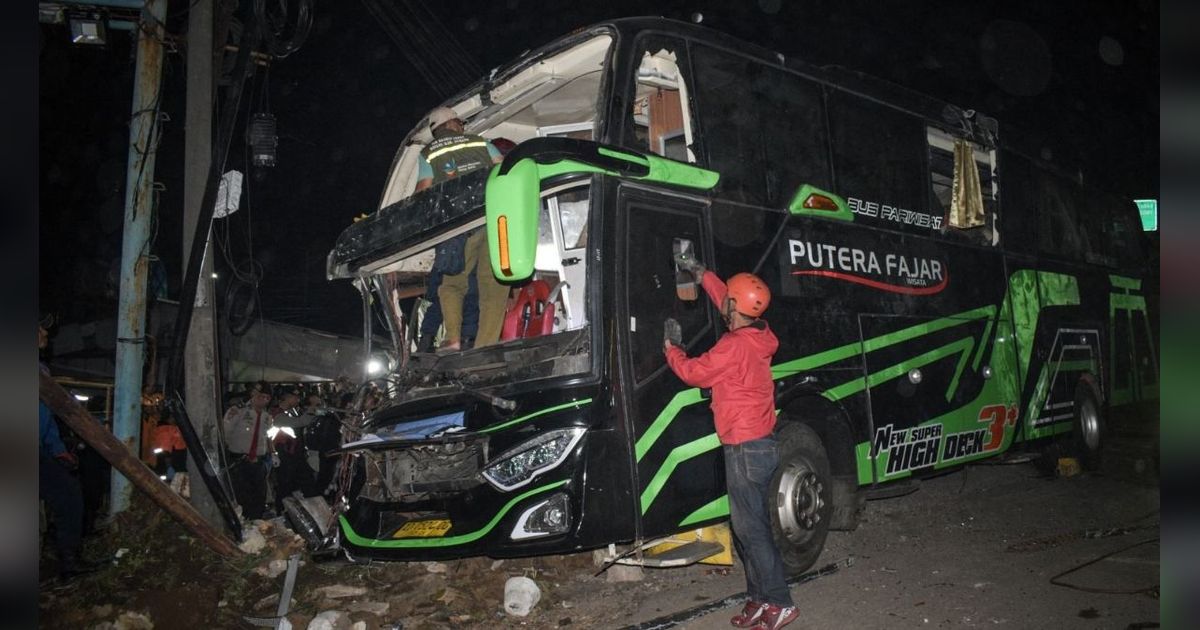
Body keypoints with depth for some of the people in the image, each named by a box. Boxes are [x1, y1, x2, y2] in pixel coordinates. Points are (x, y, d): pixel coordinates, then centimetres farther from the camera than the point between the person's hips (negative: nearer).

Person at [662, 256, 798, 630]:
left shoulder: (735, 345, -20)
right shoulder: (757, 336, 6)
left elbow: (692, 373, -10)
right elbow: (724, 300, 23)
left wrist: (671, 346, 6)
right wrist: (700, 272, 28)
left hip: (746, 448, -9)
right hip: (760, 444, 9)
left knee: (750, 528, -2)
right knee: (747, 525, 14)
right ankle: (761, 599, 20)